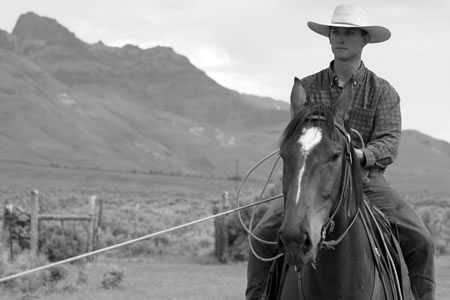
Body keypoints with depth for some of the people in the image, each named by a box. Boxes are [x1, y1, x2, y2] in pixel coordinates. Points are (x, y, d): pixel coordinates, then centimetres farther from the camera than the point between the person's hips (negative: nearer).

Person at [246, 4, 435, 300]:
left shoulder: (382, 91, 2)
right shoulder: (308, 88, 7)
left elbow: (389, 142, -9)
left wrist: (362, 154, -31)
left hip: (367, 180, -1)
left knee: (420, 241, -20)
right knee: (264, 236, -17)